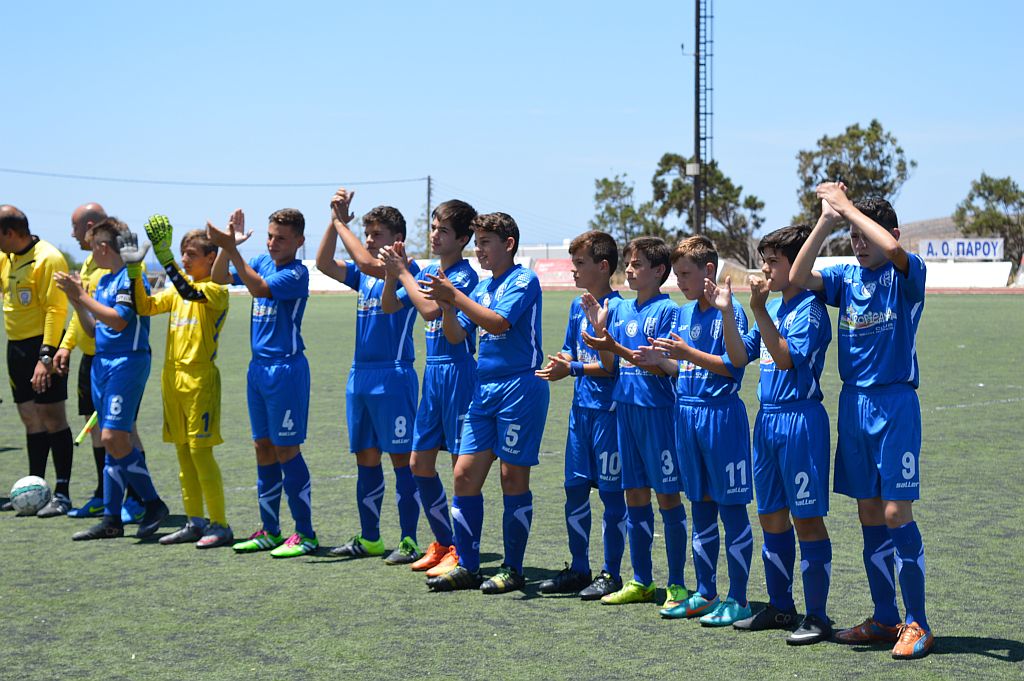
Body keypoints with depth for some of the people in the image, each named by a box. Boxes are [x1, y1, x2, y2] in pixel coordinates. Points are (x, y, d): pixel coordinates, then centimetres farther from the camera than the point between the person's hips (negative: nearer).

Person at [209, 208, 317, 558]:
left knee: (286, 450, -5)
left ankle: (305, 534, 1)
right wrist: (228, 246, -5)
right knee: (263, 447, 11)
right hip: (258, 367, 8)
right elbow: (219, 278, 10)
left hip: (286, 368, -8)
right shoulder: (261, 261, 10)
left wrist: (231, 249, -28)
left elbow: (258, 287, -25)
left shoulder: (297, 272, -12)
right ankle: (270, 531, 19)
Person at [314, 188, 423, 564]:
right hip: (360, 375, 8)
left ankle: (409, 540, 1)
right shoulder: (363, 275, 15)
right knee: (366, 459, 11)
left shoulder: (406, 269, -7)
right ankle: (369, 539, 19)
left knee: (401, 459, -3)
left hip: (393, 375, -8)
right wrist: (335, 221, -1)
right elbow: (324, 263, 7)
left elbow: (368, 263, -22)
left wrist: (342, 223, -11)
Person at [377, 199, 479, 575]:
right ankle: (443, 543, 21)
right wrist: (393, 272, -2)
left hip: (457, 371, -9)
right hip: (432, 371, 9)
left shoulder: (465, 275, -12)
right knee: (420, 462, 11)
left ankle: (462, 552, 2)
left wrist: (402, 271, -17)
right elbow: (389, 306, 14)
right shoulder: (427, 272, 12)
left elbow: (430, 309, -25)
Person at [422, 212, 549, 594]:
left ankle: (513, 569, 7)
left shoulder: (524, 280, -6)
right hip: (485, 390, 7)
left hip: (520, 387, -7)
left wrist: (454, 296, -19)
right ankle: (466, 567, 10)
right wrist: (446, 304, -4)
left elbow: (499, 322, -20)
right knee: (465, 474, 3)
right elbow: (456, 336, 12)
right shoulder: (481, 287, 16)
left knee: (513, 477, -2)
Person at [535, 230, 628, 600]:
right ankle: (578, 569, 21)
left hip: (608, 408, -8)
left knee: (611, 492, 1)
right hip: (581, 406, 8)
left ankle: (611, 574, 9)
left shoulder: (615, 307, -13)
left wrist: (574, 368, -15)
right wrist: (559, 366, -3)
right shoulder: (578, 306, 12)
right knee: (575, 487, 11)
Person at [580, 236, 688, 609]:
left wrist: (617, 349, -20)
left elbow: (663, 367, -13)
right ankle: (641, 582, 18)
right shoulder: (620, 309, 11)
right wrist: (599, 328, -3)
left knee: (667, 495, -1)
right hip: (624, 407, 7)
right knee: (635, 494, 10)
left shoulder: (667, 310, -8)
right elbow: (610, 366, 11)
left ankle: (677, 584, 6)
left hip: (656, 410, -7)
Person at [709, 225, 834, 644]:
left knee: (807, 518, -4)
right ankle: (780, 607, 24)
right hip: (767, 418, 8)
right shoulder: (773, 308, 13)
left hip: (800, 419, -8)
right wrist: (726, 312, 1)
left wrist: (759, 310, -24)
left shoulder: (810, 308, -11)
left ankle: (817, 617, 3)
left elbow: (786, 358, -22)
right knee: (771, 516, 13)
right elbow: (739, 357, 11)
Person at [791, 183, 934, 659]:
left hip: (895, 405, -6)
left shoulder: (906, 275, -6)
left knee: (896, 513, -7)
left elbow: (891, 248, -28)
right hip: (853, 403, 6)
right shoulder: (846, 278, 9)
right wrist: (827, 220, -12)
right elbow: (798, 277, -7)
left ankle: (917, 625, 1)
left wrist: (847, 206, -17)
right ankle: (884, 620, 18)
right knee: (869, 516, 9)